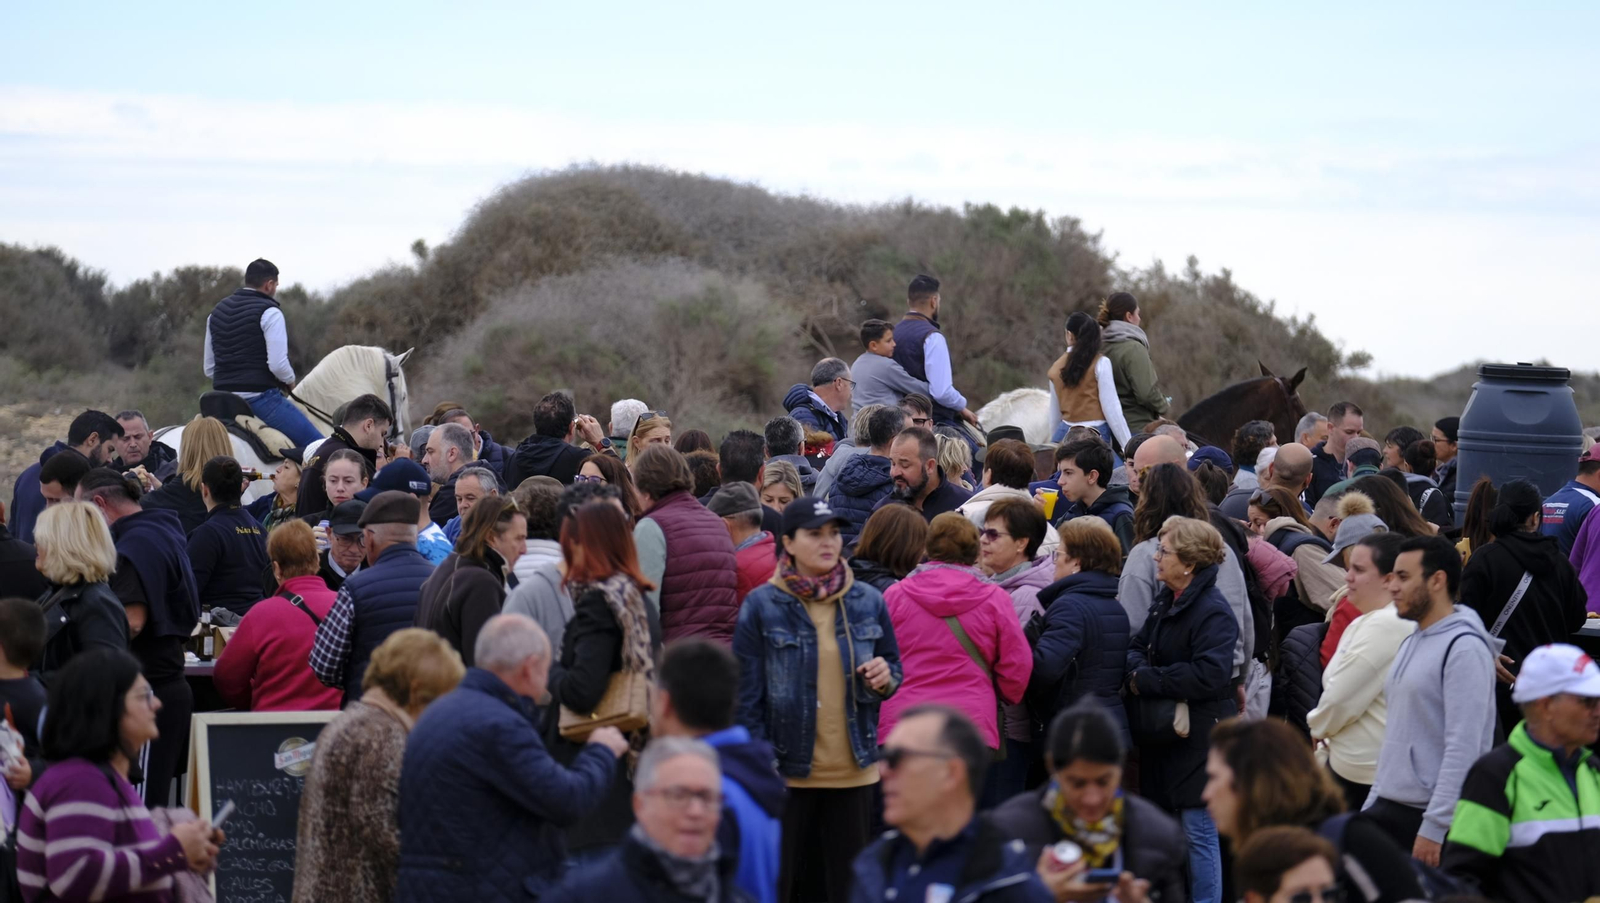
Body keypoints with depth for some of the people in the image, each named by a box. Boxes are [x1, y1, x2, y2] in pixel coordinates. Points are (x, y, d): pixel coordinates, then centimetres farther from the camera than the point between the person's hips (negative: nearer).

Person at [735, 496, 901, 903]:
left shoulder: (868, 602, 5)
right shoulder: (762, 606, -5)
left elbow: (894, 669, 16)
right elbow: (745, 696, -4)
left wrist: (885, 679, -9)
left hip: (854, 772, 3)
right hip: (786, 771, -3)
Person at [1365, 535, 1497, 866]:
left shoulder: (1464, 648, -13)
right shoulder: (1412, 642, 16)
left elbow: (1463, 748, -19)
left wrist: (1434, 828, -22)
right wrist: (1373, 803, 18)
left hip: (1429, 816, -8)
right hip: (1388, 808, 9)